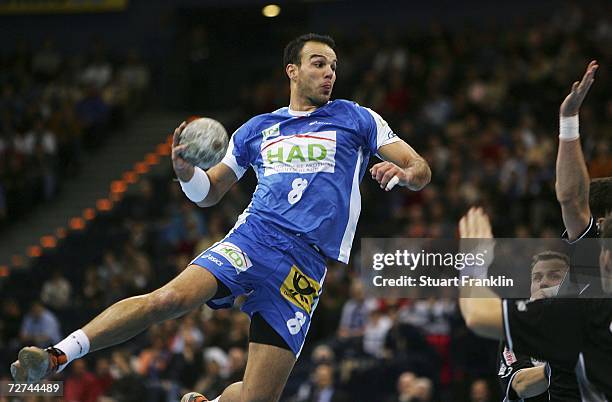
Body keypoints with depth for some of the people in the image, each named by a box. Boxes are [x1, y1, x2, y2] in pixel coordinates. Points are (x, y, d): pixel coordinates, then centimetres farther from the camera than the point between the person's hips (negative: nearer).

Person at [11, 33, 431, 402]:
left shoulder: (356, 118, 14)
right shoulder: (257, 129, 20)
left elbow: (422, 171, 10)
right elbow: (208, 192, 25)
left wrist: (403, 172, -15)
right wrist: (185, 170, 1)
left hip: (306, 263, -1)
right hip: (253, 237, 1)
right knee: (169, 298, -29)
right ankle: (57, 356, -30)